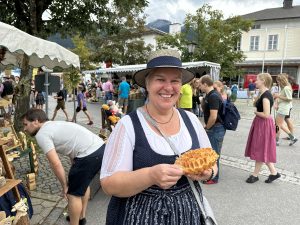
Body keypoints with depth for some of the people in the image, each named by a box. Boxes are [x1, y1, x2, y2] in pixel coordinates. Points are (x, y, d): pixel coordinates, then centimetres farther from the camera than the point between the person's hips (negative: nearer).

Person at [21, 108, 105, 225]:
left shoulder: (41, 134, -3)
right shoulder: (55, 125, 24)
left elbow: (56, 164, -9)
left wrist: (65, 186, 4)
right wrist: (74, 173, 25)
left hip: (89, 155, -10)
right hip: (100, 148, 10)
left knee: (73, 193, 9)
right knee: (83, 183, 30)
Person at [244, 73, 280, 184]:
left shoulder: (266, 95, -21)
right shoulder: (263, 94, 8)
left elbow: (266, 114, -25)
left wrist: (255, 112, -10)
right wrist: (258, 94, 7)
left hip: (264, 124, -10)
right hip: (260, 123, 10)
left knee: (260, 150, 4)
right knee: (261, 150, 16)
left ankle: (255, 175, 20)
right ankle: (273, 172, 26)